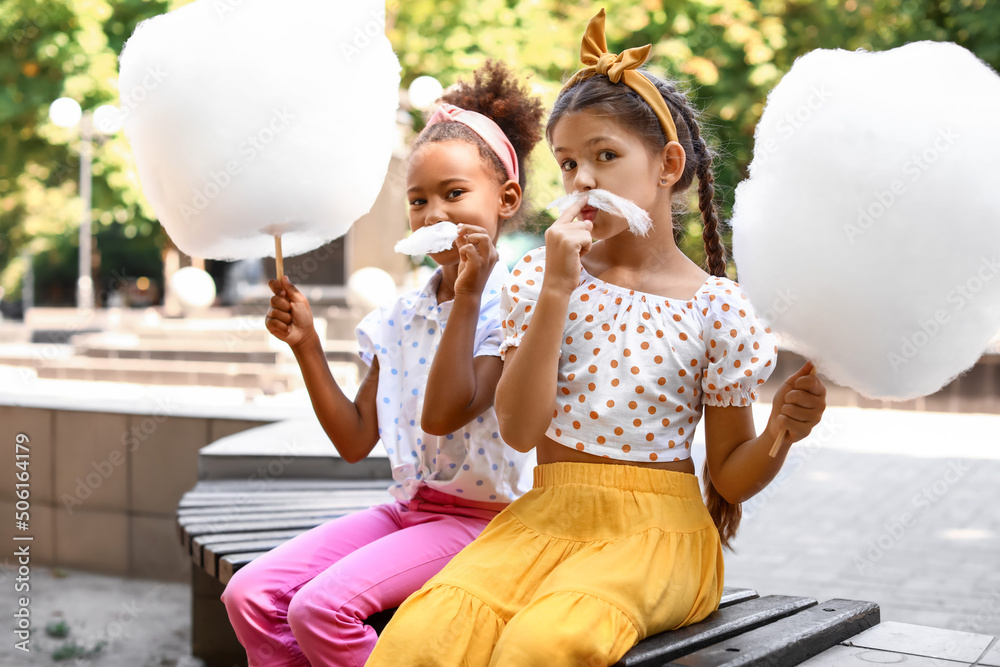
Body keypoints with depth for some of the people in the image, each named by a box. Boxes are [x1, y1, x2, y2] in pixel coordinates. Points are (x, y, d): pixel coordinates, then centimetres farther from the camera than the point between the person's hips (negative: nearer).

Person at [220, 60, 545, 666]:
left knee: (323, 606, -24)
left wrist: (466, 295, -22)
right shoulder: (399, 318, 10)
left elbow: (442, 415, -21)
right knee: (251, 594, -8)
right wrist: (306, 345, 4)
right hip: (407, 507, 7)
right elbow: (356, 441, 10)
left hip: (481, 518, -7)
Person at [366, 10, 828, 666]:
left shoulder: (715, 306, 1)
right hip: (547, 514, 2)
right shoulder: (545, 276, 7)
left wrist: (783, 430, -16)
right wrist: (556, 289, -10)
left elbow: (730, 476, 6)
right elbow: (519, 429, -5)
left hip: (657, 527, -1)